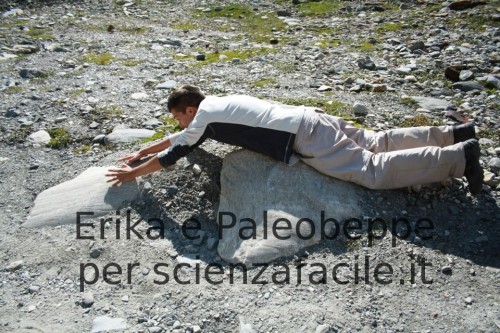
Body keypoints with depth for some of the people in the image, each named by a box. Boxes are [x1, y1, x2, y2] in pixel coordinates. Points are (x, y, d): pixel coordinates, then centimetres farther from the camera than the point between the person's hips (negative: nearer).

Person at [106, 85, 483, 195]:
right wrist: (141, 152, 34)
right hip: (310, 121, 9)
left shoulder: (206, 116, -7)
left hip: (305, 139, -9)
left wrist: (132, 174, 9)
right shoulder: (215, 105, 19)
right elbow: (180, 138, 31)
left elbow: (174, 154, -4)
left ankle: (459, 156, -9)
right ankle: (453, 134, 19)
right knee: (377, 144, 15)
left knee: (376, 171, -12)